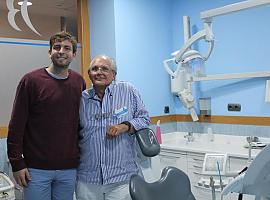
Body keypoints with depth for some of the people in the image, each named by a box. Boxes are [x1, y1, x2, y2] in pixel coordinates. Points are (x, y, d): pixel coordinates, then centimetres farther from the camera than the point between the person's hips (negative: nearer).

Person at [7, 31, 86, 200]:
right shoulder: (31, 80, -6)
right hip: (36, 169, -3)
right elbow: (16, 126, -6)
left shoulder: (79, 82, 4)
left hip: (69, 168, 3)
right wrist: (17, 163, -8)